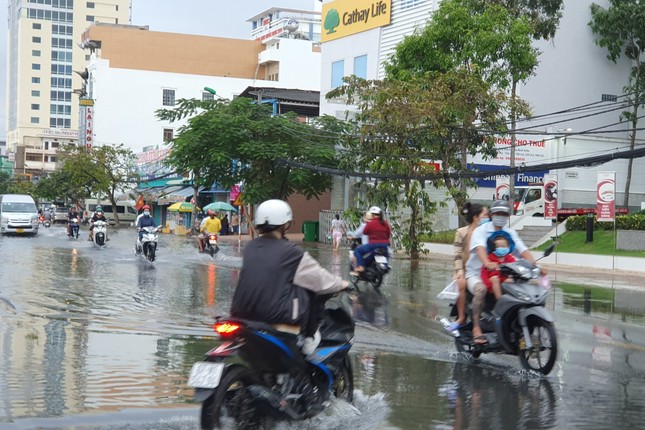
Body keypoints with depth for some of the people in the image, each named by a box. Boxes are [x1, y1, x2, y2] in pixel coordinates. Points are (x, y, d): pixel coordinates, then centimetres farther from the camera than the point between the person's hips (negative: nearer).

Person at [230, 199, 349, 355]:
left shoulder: (249, 248, 7)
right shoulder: (292, 252, -8)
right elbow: (320, 279, 3)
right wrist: (341, 284, 22)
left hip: (242, 313, 6)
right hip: (276, 316, -6)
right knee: (312, 291, 11)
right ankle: (309, 339, 16)